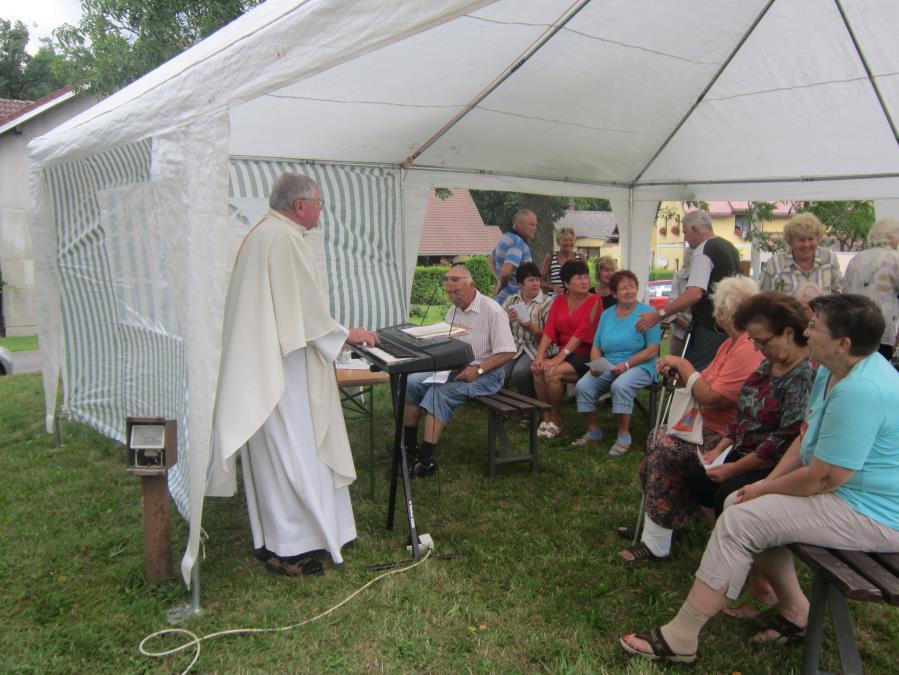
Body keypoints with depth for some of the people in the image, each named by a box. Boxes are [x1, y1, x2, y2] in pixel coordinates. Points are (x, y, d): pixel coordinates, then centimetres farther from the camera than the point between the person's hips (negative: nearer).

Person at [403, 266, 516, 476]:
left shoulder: (492, 310, -12)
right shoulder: (452, 312, 12)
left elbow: (507, 352, -17)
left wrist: (477, 370, -24)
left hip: (486, 373, -8)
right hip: (454, 368, 8)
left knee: (440, 392, -30)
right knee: (411, 382, -8)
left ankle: (426, 460, -28)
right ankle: (408, 447, 2)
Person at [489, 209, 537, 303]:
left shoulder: (506, 237, 12)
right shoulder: (518, 243, -18)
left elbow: (491, 259, 26)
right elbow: (505, 272, -29)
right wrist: (501, 285, -9)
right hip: (511, 298, -10)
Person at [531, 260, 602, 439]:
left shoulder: (594, 301, -6)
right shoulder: (559, 300, 11)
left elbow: (581, 333, -16)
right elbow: (549, 330, 0)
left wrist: (559, 357, -24)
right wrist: (540, 356, -15)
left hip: (585, 355, -5)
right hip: (563, 354, 5)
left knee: (552, 372, -28)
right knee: (538, 369, -22)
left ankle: (556, 422, -9)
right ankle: (546, 418, -9)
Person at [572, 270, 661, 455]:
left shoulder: (646, 313, -2)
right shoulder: (607, 315, 14)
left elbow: (653, 349, -8)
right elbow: (596, 347, 14)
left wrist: (626, 364, -18)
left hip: (639, 367, -5)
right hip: (607, 367, 5)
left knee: (620, 386, -36)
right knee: (583, 386, -21)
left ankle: (624, 436, -18)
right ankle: (593, 433, -2)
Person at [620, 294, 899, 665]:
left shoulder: (860, 391, -28)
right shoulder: (833, 371, 5)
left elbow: (822, 479, -26)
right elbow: (805, 437, 11)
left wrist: (763, 490, -10)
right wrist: (769, 482, -1)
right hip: (844, 489, 10)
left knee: (739, 521, -18)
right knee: (740, 504, 6)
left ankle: (678, 639, -9)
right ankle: (794, 611, 17)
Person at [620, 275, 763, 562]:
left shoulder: (748, 350, -22)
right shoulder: (733, 343, 12)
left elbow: (710, 397, -24)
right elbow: (706, 384, 11)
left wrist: (683, 365, -13)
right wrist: (679, 371, -6)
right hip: (709, 425, 10)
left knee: (664, 447, -20)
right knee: (658, 438, 2)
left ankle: (656, 544, -8)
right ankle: (653, 526, 11)